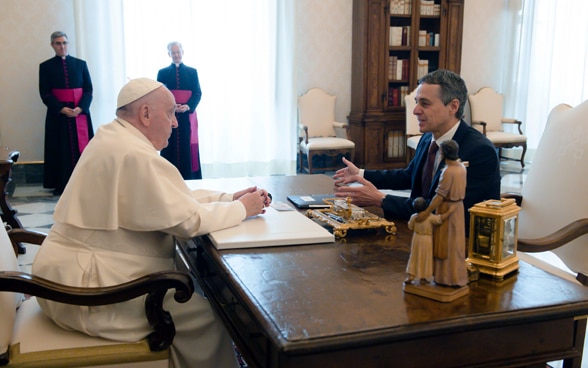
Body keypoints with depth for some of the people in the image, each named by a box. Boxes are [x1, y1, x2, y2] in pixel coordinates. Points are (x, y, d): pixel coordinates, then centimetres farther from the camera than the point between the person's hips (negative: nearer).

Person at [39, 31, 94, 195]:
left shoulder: (80, 64, 8)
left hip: (80, 113, 1)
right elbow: (45, 93, -1)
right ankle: (61, 185, 4)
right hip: (57, 114, -1)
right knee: (61, 150, 0)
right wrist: (61, 109, -16)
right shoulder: (46, 66, 5)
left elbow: (88, 89, 3)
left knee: (82, 147, 1)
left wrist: (80, 108, -14)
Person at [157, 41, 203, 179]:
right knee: (171, 148, -2)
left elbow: (197, 93, 3)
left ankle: (189, 179, 2)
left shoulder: (192, 72, 11)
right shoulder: (162, 73, 10)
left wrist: (187, 106, -15)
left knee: (188, 148, -2)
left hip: (187, 116, 0)